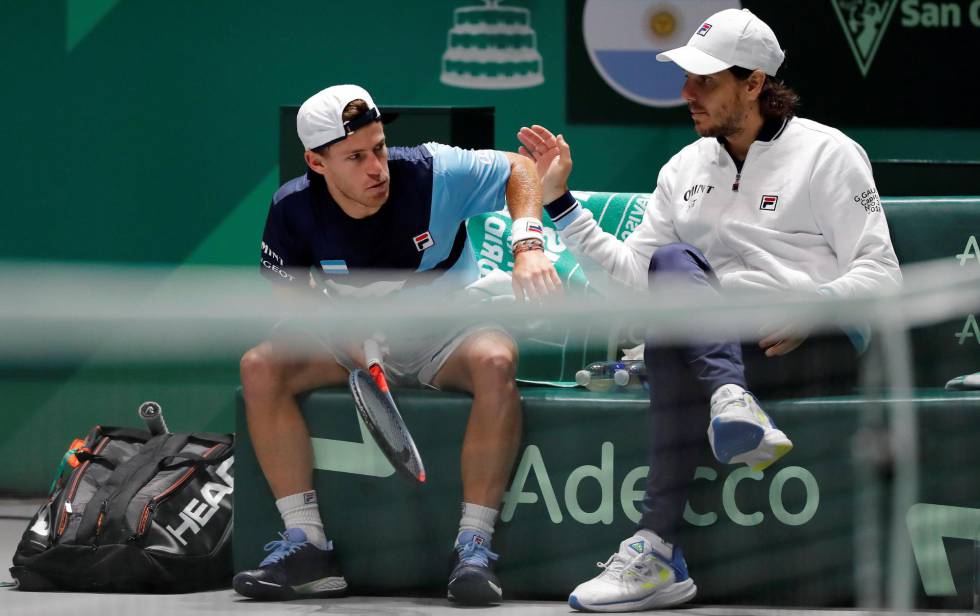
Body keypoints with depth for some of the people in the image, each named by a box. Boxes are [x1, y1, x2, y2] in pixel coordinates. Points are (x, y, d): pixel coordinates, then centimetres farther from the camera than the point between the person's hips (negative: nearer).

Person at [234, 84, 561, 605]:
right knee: (260, 368, -22)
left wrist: (528, 246, -22)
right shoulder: (294, 210, -14)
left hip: (449, 336, -2)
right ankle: (307, 547, -19)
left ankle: (473, 548, -31)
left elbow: (518, 169, -5)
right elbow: (292, 300, -1)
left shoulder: (432, 174, -20)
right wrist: (346, 334, -21)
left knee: (495, 361, -37)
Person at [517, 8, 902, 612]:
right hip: (722, 342, 5)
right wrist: (560, 201, 13)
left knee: (668, 339, -33)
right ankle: (734, 404, -53)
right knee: (671, 263, -28)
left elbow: (881, 274, -3)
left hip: (823, 347, -5)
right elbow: (631, 272, 19)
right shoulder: (685, 169, 21)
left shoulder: (828, 154, 3)